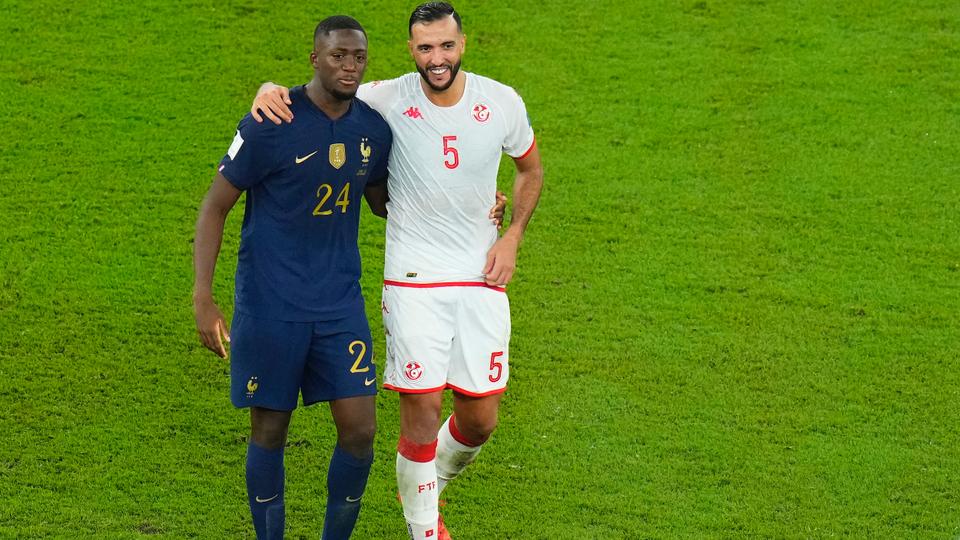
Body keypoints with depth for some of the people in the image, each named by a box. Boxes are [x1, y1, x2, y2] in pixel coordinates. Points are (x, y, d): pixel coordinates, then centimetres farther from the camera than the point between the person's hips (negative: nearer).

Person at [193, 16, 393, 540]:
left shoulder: (374, 130, 2)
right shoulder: (270, 125, -13)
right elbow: (215, 206, -7)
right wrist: (203, 299, -13)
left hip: (341, 301, 4)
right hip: (270, 305, -4)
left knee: (359, 429, -2)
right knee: (269, 431, 5)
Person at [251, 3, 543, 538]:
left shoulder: (502, 103, -2)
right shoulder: (389, 100, -9)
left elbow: (531, 168, 16)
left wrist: (513, 236, 3)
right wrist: (271, 89, -24)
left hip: (482, 279, 3)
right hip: (414, 279, -2)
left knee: (481, 419, 7)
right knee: (422, 411, -6)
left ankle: (430, 484, 38)